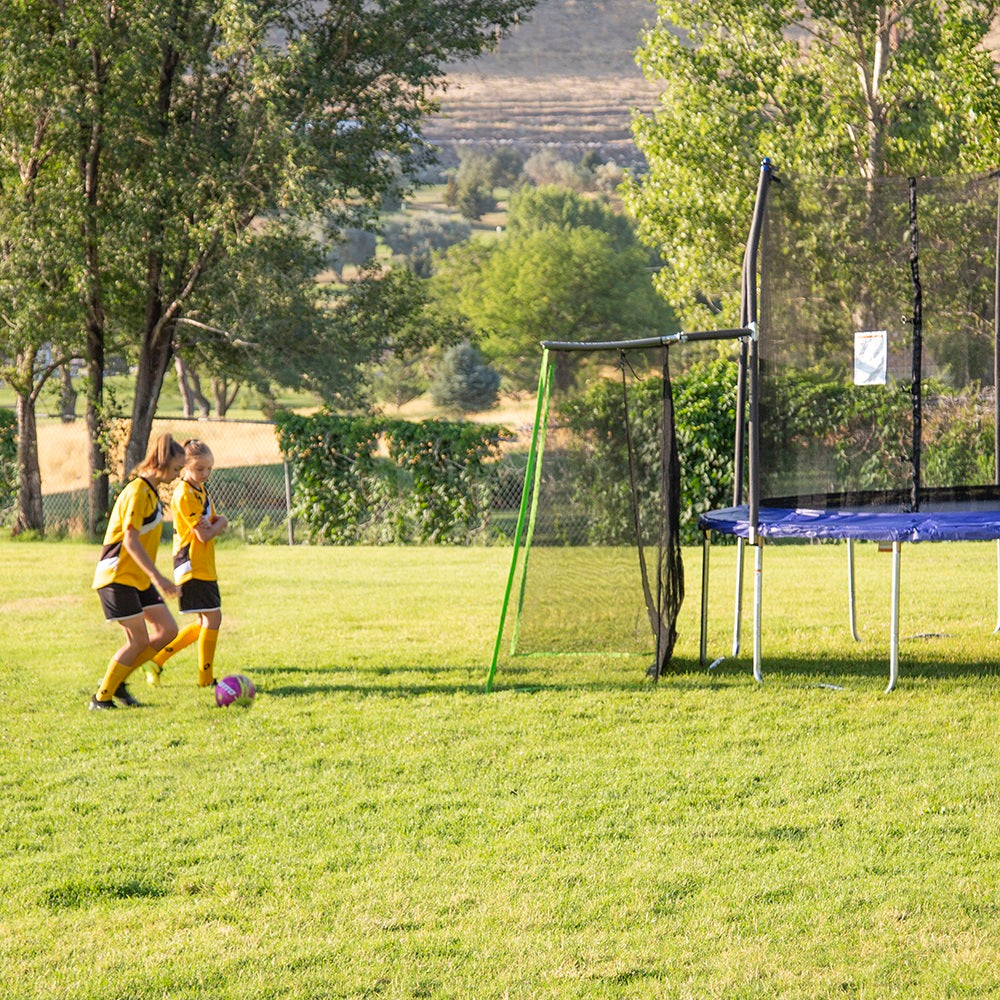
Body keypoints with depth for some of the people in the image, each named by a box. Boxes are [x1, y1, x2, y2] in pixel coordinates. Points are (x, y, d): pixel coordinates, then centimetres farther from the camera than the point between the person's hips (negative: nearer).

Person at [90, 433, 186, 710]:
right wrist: (157, 576, -31)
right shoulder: (137, 492, -17)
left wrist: (152, 576, 24)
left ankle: (116, 680, 13)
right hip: (117, 576, -10)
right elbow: (130, 540, -25)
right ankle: (101, 698, 2)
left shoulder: (151, 491, 13)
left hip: (139, 578, 10)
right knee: (139, 640, -10)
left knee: (167, 630, 4)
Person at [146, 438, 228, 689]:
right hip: (192, 564, -10)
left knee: (205, 622, 12)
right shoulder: (184, 495, -17)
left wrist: (214, 523, -10)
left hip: (205, 566, 10)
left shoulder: (201, 489, 13)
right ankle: (205, 678, -2)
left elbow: (218, 521, 13)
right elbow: (204, 535, -18)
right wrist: (219, 524, 0)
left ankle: (157, 660, 15)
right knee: (212, 617, -9)